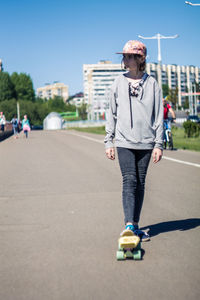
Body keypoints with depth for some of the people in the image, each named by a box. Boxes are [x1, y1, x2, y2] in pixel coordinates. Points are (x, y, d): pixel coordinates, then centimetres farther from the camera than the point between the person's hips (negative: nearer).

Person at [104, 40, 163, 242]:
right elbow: (112, 114, 11)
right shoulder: (118, 83, 7)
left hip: (145, 142, 1)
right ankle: (129, 225, -18)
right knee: (129, 181, -12)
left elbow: (158, 115, 4)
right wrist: (109, 142, 6)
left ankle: (135, 226, 12)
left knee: (140, 184, 5)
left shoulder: (151, 83, 4)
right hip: (124, 142, 0)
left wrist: (158, 144, -1)